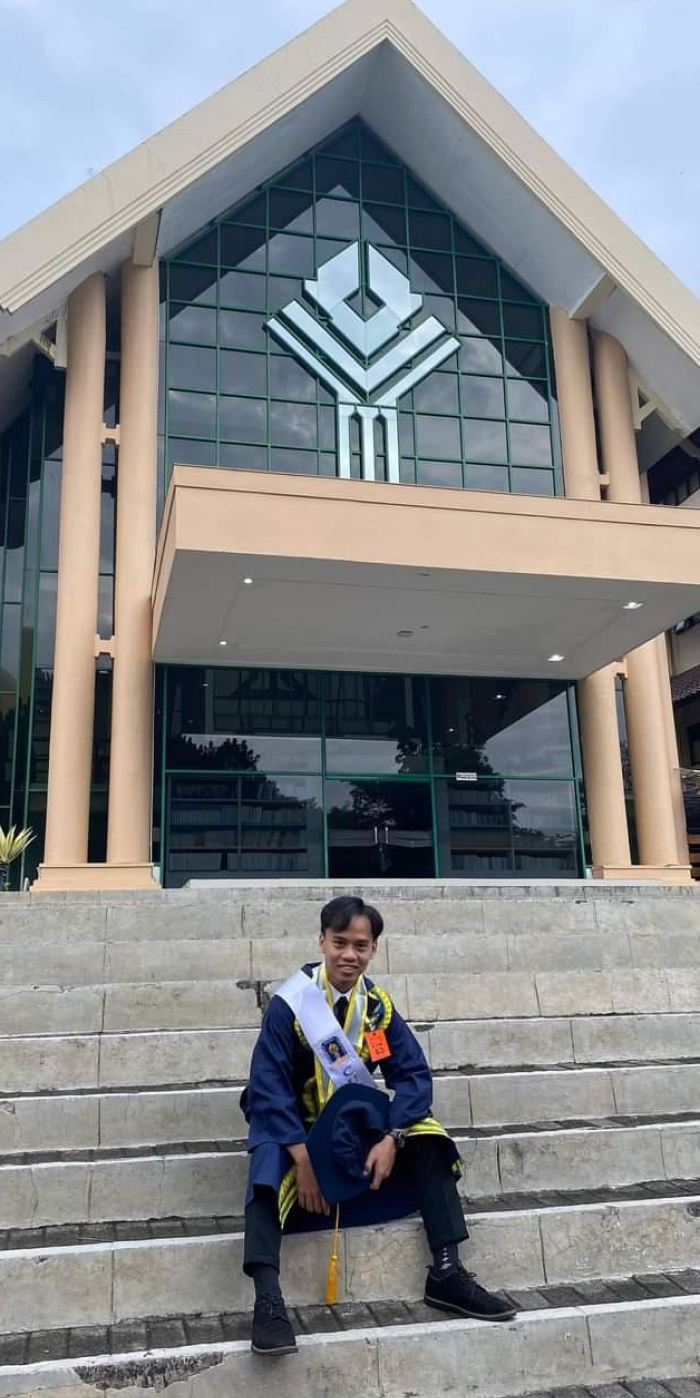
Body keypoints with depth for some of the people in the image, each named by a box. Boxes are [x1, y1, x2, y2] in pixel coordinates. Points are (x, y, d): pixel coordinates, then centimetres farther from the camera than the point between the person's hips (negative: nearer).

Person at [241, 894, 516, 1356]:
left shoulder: (377, 1004, -7)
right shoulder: (290, 1002, -20)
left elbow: (413, 1073, -10)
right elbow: (269, 1087, -22)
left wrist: (391, 1139, -26)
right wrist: (303, 1158, -30)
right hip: (293, 1124, -3)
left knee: (425, 1133, -18)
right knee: (270, 1164, -36)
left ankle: (447, 1272, -16)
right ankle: (268, 1299, -36)